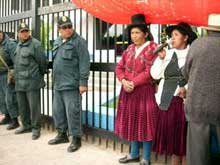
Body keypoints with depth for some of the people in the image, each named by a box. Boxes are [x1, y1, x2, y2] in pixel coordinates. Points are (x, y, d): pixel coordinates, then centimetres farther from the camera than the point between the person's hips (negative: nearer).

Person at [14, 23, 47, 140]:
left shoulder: (35, 44, -9)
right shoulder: (19, 45, 15)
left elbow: (42, 61, -6)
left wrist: (41, 75, 4)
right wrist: (16, 75, 19)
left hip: (32, 81, -7)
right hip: (19, 82, 8)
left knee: (34, 106, -2)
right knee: (22, 106, 15)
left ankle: (36, 128, 9)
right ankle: (26, 126, 29)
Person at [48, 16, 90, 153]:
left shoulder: (79, 41, -9)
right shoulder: (58, 42, 15)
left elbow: (84, 63, -14)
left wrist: (83, 82, -18)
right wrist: (55, 79, 18)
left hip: (71, 84, -8)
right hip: (58, 84, 8)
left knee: (72, 112, -4)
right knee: (58, 110, 16)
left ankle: (76, 139, 9)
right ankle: (62, 134, 31)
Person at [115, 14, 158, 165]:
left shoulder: (153, 48, -8)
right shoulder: (130, 49, 12)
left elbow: (150, 72, -16)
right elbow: (119, 68, 8)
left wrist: (133, 83, -18)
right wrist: (124, 81, -11)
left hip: (145, 91, -6)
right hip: (128, 91, 6)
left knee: (144, 124, 0)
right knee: (132, 123, 14)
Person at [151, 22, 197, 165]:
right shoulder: (167, 54, 11)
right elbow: (155, 75, 8)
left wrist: (187, 88, -21)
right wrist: (160, 58, -3)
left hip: (185, 99, -4)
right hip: (168, 100, 4)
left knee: (184, 134, 3)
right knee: (171, 133, 10)